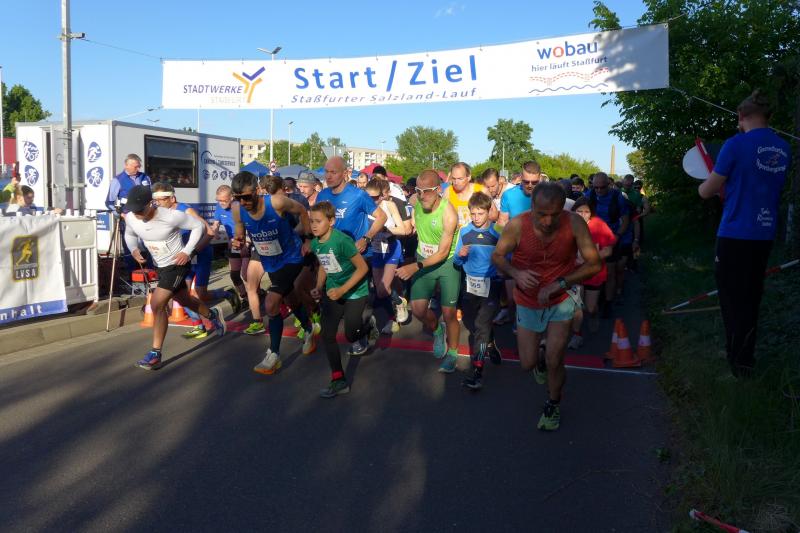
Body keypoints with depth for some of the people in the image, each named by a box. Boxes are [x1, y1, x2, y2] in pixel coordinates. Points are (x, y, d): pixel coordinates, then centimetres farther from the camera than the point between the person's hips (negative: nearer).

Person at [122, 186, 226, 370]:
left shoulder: (171, 216, -28)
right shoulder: (131, 218, -12)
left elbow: (198, 226, -15)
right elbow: (129, 234, 12)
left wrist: (187, 251, -22)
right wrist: (134, 250, -9)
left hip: (178, 264, -7)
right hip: (161, 266, 7)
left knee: (157, 304, -17)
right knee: (184, 300, 23)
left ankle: (155, 354, -9)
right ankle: (213, 315, 52)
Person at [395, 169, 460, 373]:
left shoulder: (448, 213, -25)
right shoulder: (416, 203, -10)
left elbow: (443, 253, -23)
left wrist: (415, 267, -31)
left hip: (447, 263, -4)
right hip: (423, 260, 5)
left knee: (449, 312, -3)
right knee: (417, 308, -6)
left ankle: (452, 354, 19)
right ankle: (437, 330, 27)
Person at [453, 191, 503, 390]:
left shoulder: (498, 233, -8)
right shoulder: (464, 231, 1)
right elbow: (456, 262, 5)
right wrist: (460, 255, -17)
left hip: (491, 284, -4)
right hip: (470, 282, 5)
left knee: (482, 325, -11)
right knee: (469, 321, 17)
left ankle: (477, 372, -8)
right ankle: (489, 343, 46)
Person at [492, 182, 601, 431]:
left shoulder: (574, 223, -24)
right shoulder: (517, 225, -24)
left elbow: (594, 264, -18)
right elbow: (497, 256, -9)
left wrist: (558, 284, -28)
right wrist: (516, 273, -30)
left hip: (561, 299, -1)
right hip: (528, 302, 1)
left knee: (554, 362, -3)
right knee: (528, 364, 10)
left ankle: (553, 404, 28)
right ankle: (537, 355, 49)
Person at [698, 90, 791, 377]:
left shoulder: (736, 145, -13)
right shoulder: (783, 149, 6)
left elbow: (706, 192, -6)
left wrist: (707, 184, 16)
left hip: (735, 235, -6)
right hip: (765, 235, 6)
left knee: (733, 299, 4)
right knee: (751, 297, 17)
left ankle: (740, 362, 10)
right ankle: (744, 354, 28)